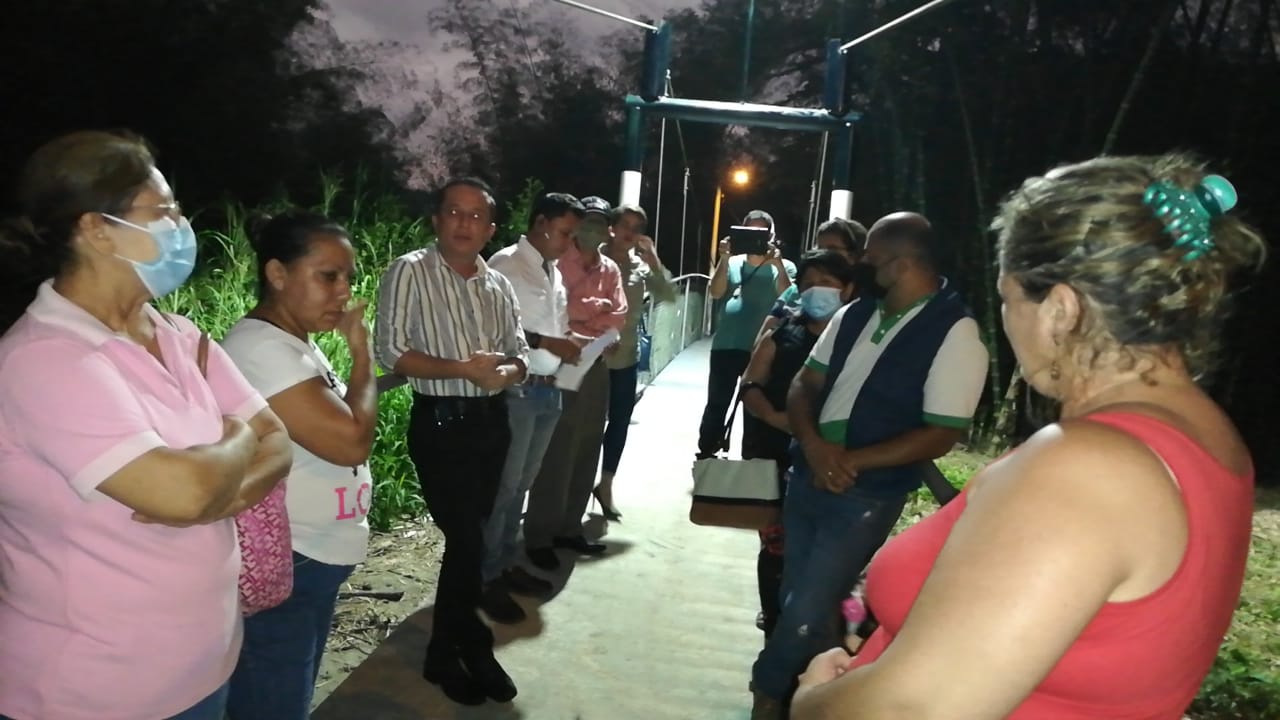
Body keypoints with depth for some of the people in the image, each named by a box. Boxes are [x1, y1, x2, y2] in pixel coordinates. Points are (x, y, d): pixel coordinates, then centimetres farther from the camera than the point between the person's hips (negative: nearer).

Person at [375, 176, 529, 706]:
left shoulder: (498, 285, 10)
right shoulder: (410, 272, -8)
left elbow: (520, 355, 10)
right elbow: (390, 351, -15)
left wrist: (504, 371, -14)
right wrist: (464, 369, -21)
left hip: (492, 422, 6)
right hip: (440, 424, -6)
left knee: (468, 536, 15)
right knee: (466, 538, -3)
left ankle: (449, 650, 32)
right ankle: (470, 649, 20)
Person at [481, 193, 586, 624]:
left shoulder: (555, 273, 16)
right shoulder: (505, 265, -9)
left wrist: (572, 344, 1)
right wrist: (545, 343, -20)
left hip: (549, 390, 8)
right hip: (516, 390, -8)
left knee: (522, 484, 15)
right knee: (502, 486, 0)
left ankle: (507, 563, 28)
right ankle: (487, 577, 11)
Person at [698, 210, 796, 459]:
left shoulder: (783, 267, 4)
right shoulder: (732, 263, 9)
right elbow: (715, 293, -4)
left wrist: (777, 264, -21)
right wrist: (724, 259, -14)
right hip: (725, 346, 1)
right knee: (716, 405, 7)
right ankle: (705, 455, 18)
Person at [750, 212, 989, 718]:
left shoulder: (956, 333, -13)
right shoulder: (854, 315, 6)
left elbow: (941, 435, -16)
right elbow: (804, 385, 7)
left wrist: (852, 461, -18)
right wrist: (813, 444, -14)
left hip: (866, 498, -6)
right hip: (807, 477, 6)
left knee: (806, 613, -3)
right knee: (800, 603, 16)